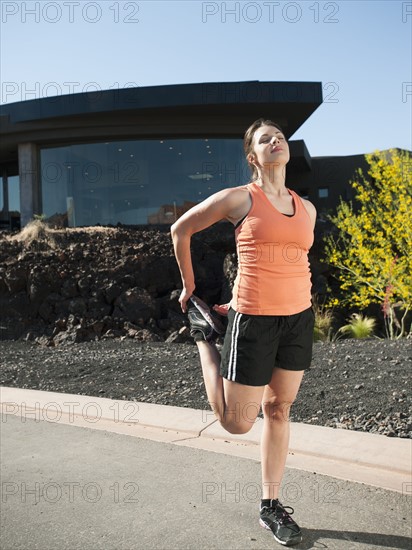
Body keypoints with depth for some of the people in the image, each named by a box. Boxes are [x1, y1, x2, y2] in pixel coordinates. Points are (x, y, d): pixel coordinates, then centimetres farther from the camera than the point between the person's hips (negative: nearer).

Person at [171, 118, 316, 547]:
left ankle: (270, 506, 28)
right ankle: (204, 336, 25)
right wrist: (188, 286, 9)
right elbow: (181, 229, 4)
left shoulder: (307, 209, 9)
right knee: (237, 423, 4)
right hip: (254, 321, -5)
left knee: (279, 409, 13)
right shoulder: (238, 198, -6)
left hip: (299, 318, 5)